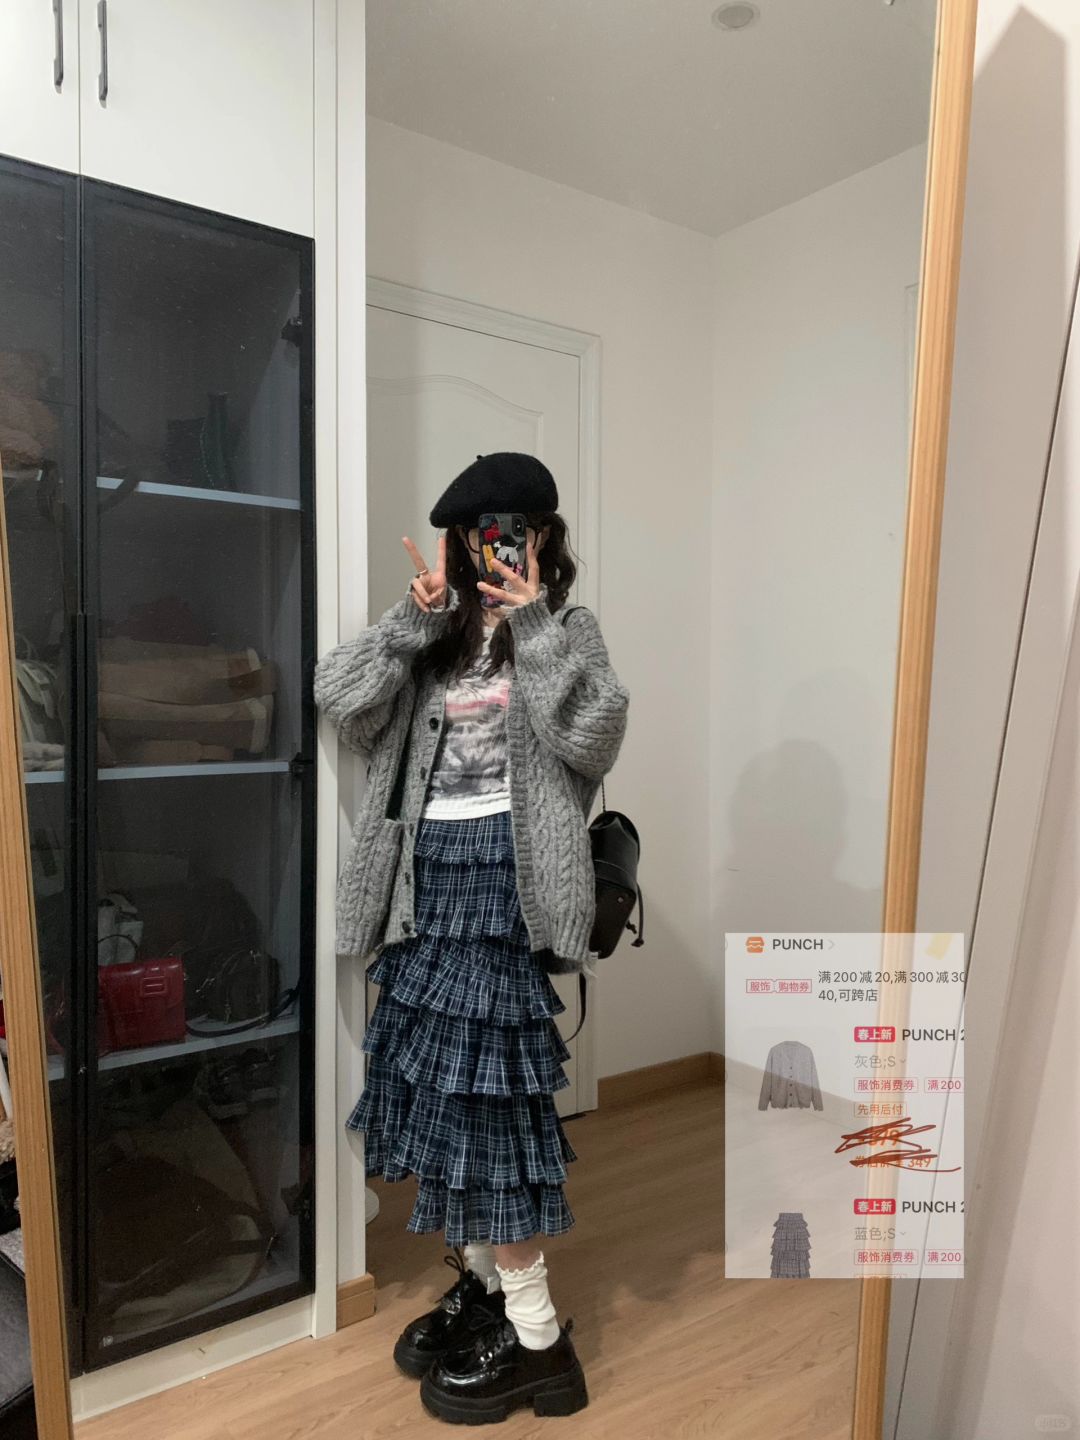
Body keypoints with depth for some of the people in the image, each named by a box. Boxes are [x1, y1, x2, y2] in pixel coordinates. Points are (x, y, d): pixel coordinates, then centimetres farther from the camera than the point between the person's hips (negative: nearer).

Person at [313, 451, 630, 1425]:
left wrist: (532, 621, -18)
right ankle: (480, 1285, 32)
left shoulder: (567, 631, 1)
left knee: (485, 1090, -4)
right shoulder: (434, 638, 14)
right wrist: (417, 613, -7)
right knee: (437, 1083, 12)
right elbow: (339, 700, 0)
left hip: (503, 879, -6)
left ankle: (537, 1337, 12)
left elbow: (592, 733, -17)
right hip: (430, 878, 6)